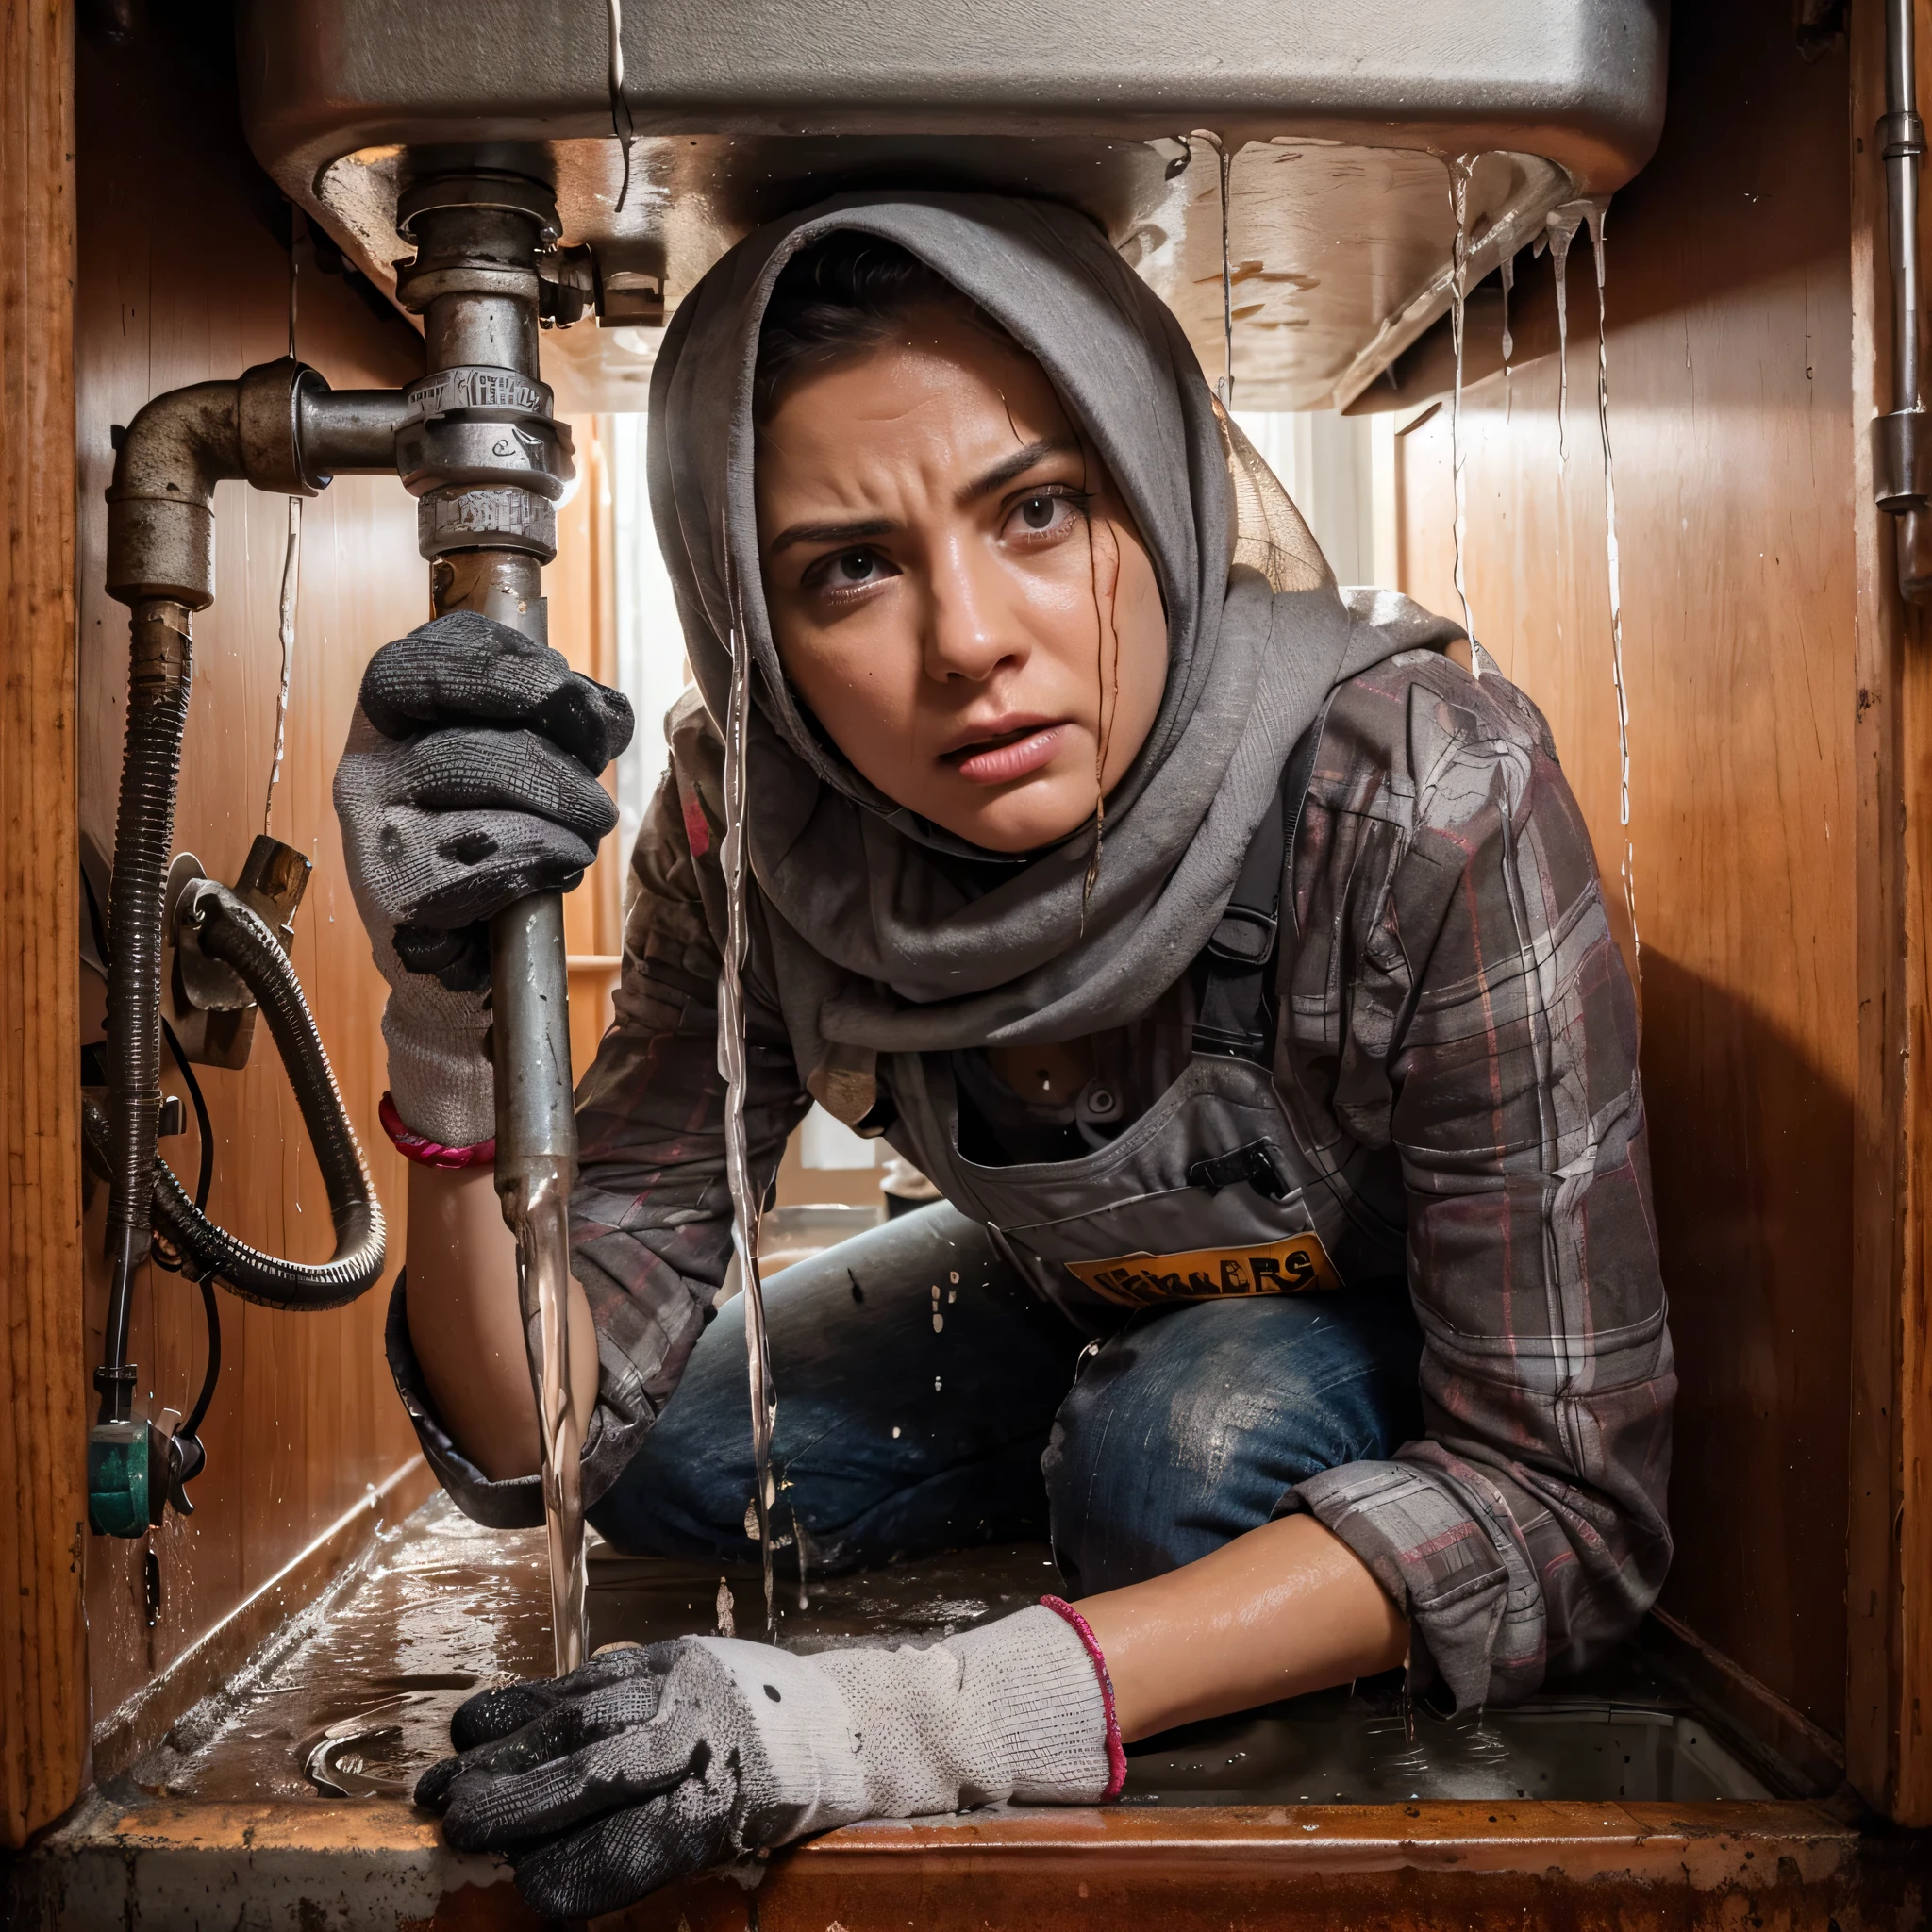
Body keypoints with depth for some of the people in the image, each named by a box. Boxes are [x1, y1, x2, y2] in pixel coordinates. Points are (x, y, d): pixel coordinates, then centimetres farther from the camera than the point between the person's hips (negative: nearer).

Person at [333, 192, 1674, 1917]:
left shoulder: (1429, 801, -37)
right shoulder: (757, 820, -24)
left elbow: (1569, 1495, -35)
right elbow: (543, 1433, -22)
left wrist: (944, 1716, -44)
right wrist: (456, 1028, -41)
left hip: (1423, 1330, -3)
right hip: (1083, 1308, 4)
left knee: (1194, 1447, -32)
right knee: (679, 1452, -11)